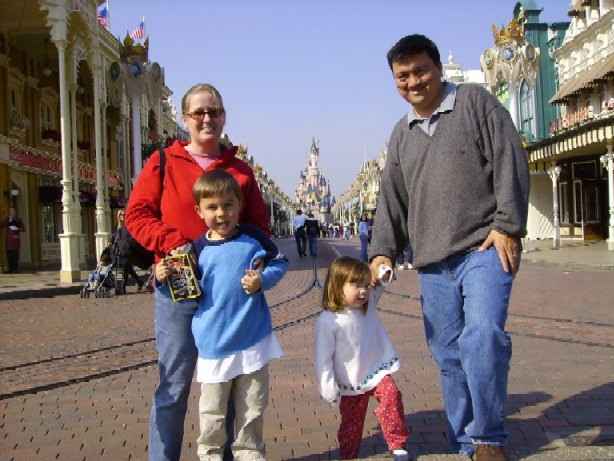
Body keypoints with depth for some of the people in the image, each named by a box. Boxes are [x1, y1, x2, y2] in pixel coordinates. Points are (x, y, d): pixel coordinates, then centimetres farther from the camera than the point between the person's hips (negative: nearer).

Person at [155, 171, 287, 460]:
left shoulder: (252, 238, -3)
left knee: (252, 409, 14)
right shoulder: (198, 248, -2)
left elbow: (279, 263, 6)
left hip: (253, 341, 0)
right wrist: (164, 278, -10)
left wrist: (262, 280, -12)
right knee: (212, 415, 10)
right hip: (214, 344, 0)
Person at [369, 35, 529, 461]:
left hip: (485, 248, -5)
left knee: (483, 336, -21)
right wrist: (383, 250, 9)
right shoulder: (401, 134, 20)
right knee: (449, 354, 5)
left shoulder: (476, 102, 5)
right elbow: (392, 199, 20)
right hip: (433, 262, 5)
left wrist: (507, 226, -11)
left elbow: (510, 163, -4)